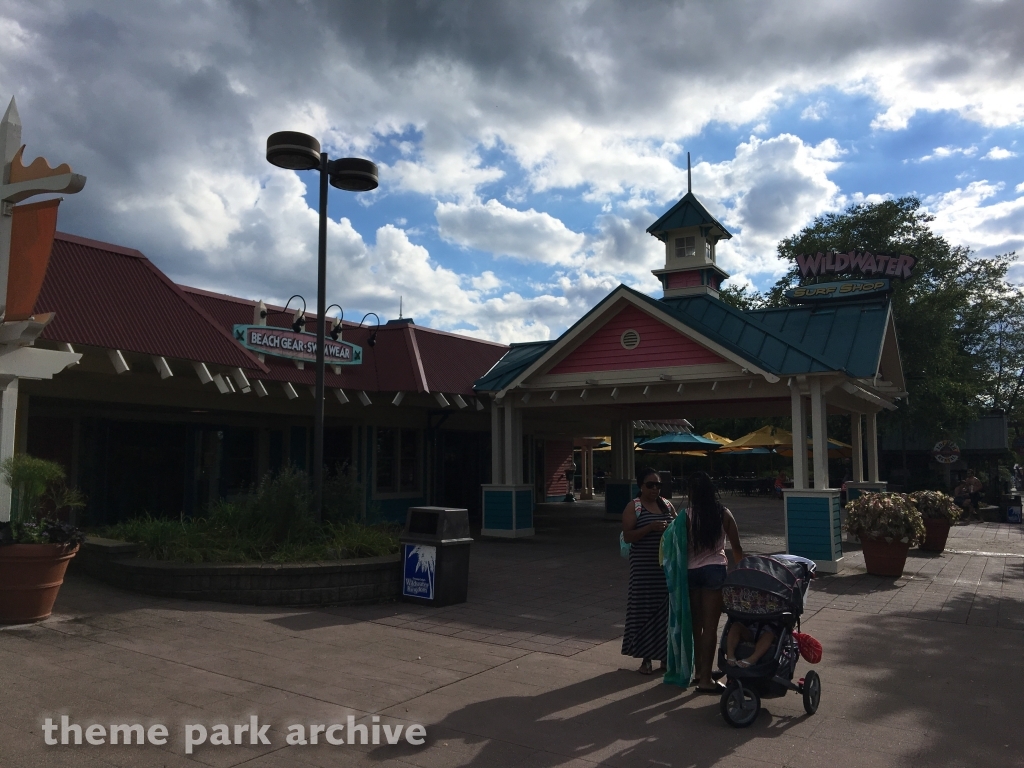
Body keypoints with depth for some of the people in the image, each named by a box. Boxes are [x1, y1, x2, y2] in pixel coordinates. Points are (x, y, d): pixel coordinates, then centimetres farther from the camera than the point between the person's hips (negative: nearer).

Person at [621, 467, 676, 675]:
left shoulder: (667, 504, 9)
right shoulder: (633, 507, -5)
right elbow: (627, 536, -11)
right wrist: (650, 527, -22)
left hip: (667, 565, 4)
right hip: (644, 567, -4)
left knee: (666, 608, 8)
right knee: (645, 608, 0)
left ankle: (665, 655, 22)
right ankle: (646, 658, 12)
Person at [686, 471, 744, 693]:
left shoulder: (687, 516, -5)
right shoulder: (723, 514, -2)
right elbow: (736, 548, 4)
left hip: (691, 572, 1)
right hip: (715, 570, -1)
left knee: (696, 624, 14)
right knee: (710, 626, 0)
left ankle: (700, 671, 27)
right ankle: (705, 678, 1)